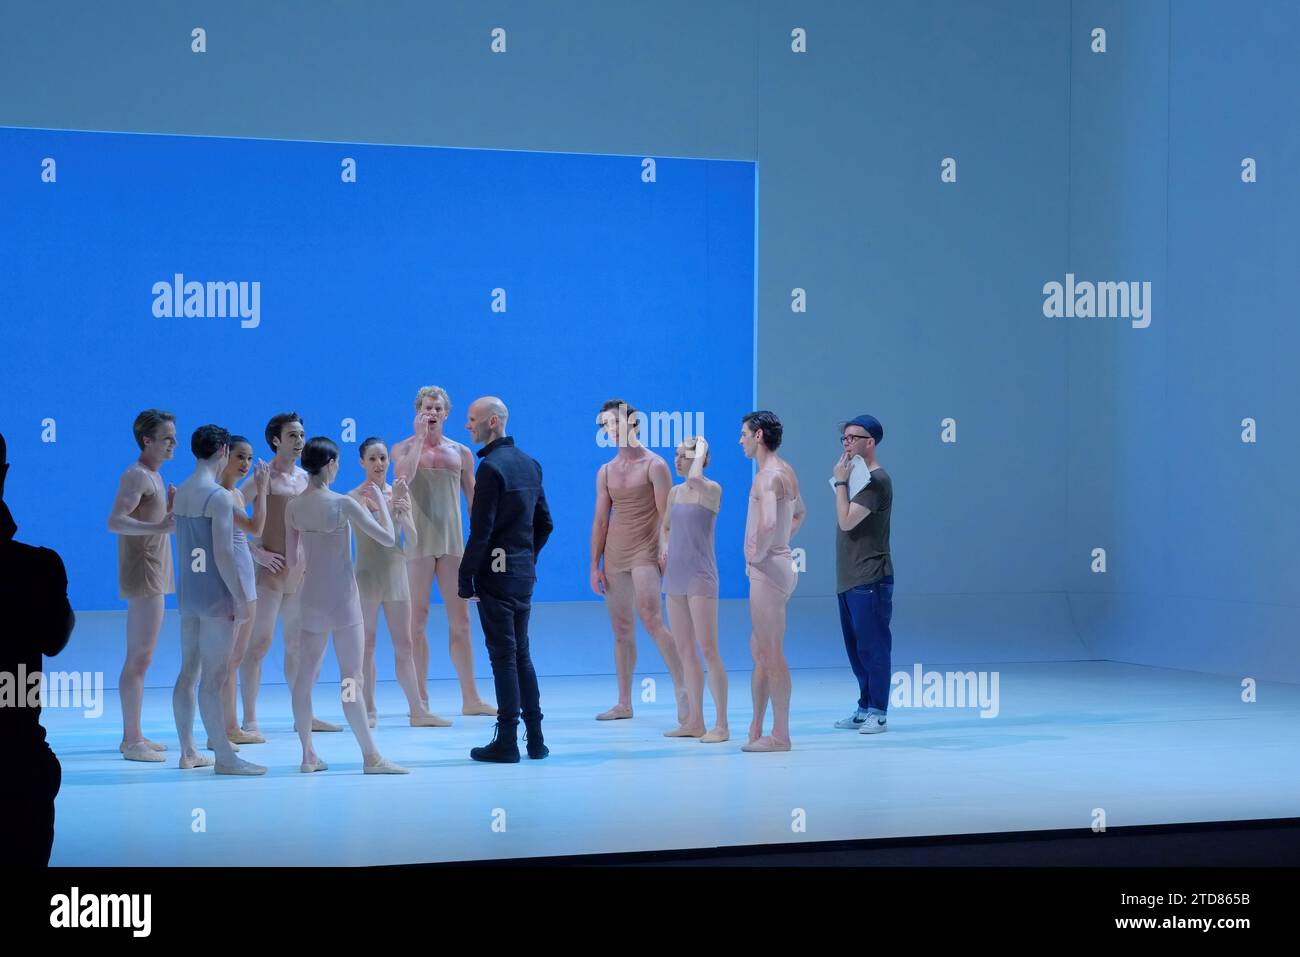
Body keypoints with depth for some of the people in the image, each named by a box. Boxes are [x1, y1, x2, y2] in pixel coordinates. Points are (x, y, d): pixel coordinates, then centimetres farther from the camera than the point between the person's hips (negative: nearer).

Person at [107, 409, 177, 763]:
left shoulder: (153, 476, 16)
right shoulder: (136, 475, -13)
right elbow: (115, 522, -27)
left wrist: (171, 505, 7)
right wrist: (159, 525, -38)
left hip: (153, 575, 10)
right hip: (143, 576, -10)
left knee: (139, 657, 13)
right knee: (139, 658, -9)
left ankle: (133, 735, 18)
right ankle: (132, 741, -8)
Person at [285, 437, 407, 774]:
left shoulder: (293, 506, 1)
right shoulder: (343, 504, -14)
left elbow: (292, 562, 7)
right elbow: (388, 538, -12)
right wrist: (381, 503, 2)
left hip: (310, 598, 5)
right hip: (342, 598, -5)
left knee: (304, 676, 10)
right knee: (352, 680, -3)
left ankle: (308, 755, 11)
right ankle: (371, 757, -1)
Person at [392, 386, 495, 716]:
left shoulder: (460, 452, 12)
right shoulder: (404, 448, 5)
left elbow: (473, 500, 13)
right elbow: (403, 475, -17)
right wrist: (420, 437, -12)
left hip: (452, 541, 2)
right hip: (418, 541, -2)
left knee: (460, 620, 1)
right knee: (418, 619, -1)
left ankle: (470, 698, 4)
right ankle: (421, 699, 4)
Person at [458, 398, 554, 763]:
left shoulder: (491, 467, -15)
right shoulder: (529, 464, 11)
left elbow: (481, 531, -18)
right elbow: (544, 523, 17)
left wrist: (465, 578, -13)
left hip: (495, 574, -8)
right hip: (524, 573, 8)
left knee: (503, 657, -4)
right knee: (521, 654, 14)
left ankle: (507, 742, -1)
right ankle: (535, 739, 15)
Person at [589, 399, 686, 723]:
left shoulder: (654, 465, -3)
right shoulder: (606, 472, 13)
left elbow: (666, 515, -8)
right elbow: (600, 521, 13)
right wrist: (595, 566, 8)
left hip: (645, 554, -6)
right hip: (614, 556, 6)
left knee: (652, 621, -20)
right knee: (621, 630, 7)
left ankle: (682, 689, -15)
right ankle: (624, 703, 11)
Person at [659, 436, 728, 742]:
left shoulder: (712, 490, -9)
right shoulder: (675, 492, 12)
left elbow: (695, 479, -32)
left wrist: (700, 451, -16)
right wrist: (663, 548, 6)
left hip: (700, 576, -8)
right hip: (675, 576, 8)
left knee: (708, 650, -10)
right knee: (684, 650, 10)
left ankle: (721, 724, -7)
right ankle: (694, 721, 16)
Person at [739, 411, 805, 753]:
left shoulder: (768, 476, -17)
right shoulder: (786, 472, 14)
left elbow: (769, 523, -35)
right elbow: (799, 513, 32)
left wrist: (759, 552, -19)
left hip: (767, 570, -10)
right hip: (779, 565, 10)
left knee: (771, 654, -6)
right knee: (760, 651, 15)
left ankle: (780, 736, -3)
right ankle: (756, 730, 21)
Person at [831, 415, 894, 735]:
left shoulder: (876, 481, -13)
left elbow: (846, 521, -19)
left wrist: (840, 483, -12)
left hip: (869, 581, -10)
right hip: (849, 580, 10)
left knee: (872, 647, -7)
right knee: (856, 648, 13)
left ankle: (878, 712, -3)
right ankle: (865, 708, 20)